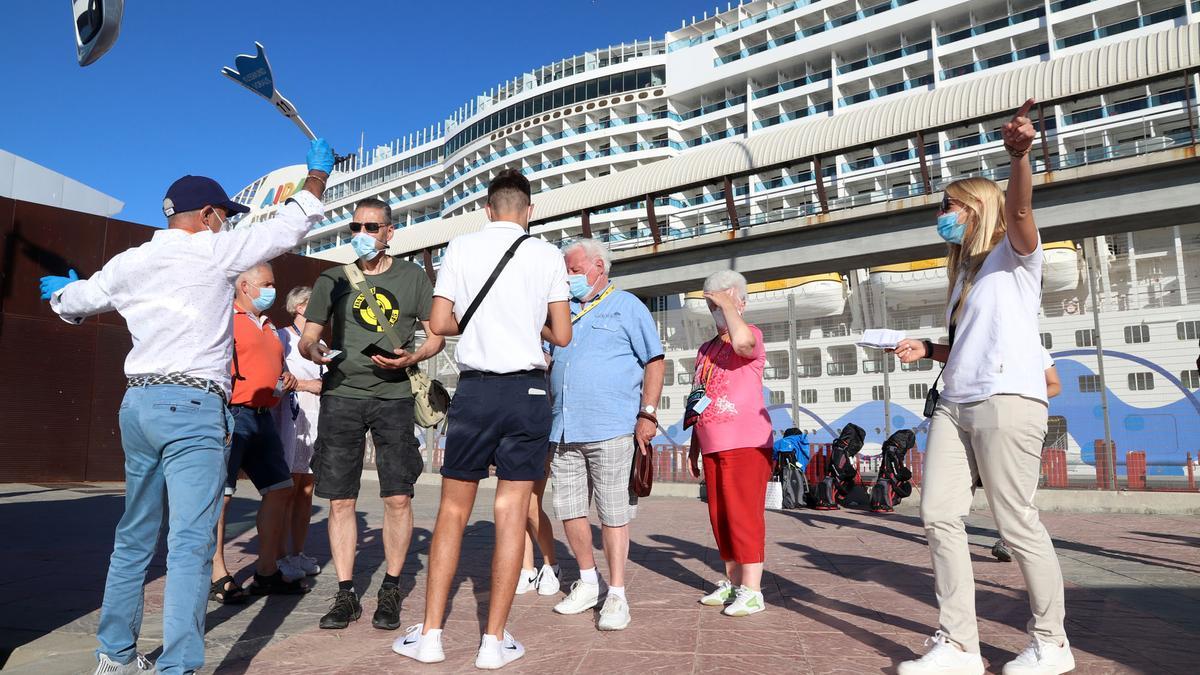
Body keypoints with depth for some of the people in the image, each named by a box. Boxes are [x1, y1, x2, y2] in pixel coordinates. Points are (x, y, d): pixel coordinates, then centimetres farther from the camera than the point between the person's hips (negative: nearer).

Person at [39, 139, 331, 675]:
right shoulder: (213, 252, -5)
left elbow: (71, 303, 28)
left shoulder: (128, 263, 12)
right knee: (190, 542, -9)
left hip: (138, 403, 7)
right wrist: (317, 173, 16)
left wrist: (59, 290, 53)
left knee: (135, 536, 17)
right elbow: (289, 227, 0)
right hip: (192, 407, -7)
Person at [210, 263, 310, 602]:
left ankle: (267, 572, 16)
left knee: (280, 490, 7)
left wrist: (285, 379, 12)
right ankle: (217, 575, 3)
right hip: (232, 414, -9)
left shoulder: (268, 327, 23)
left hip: (263, 417, 9)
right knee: (219, 494, -5)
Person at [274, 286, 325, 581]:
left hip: (316, 418, 6)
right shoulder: (283, 337, 2)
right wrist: (308, 384, -7)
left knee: (306, 490, 6)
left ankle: (297, 553, 13)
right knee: (288, 489, -8)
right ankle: (279, 558, -2)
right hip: (291, 417, -6)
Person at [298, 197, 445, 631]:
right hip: (340, 395, 2)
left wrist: (412, 357, -11)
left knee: (398, 497, -4)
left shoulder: (412, 277, 8)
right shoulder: (332, 280, 13)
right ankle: (346, 594, 15)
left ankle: (390, 590, 12)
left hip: (392, 395, -1)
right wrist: (311, 349, -11)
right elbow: (308, 336, 13)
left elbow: (437, 335, 8)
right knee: (340, 499, 2)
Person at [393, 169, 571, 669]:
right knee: (511, 512, 5)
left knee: (453, 511, 11)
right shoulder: (547, 255, 2)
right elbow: (562, 336, 1)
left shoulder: (460, 248, 3)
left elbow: (439, 323, -1)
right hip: (528, 389, 0)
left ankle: (430, 634, 16)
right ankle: (494, 641, 10)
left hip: (475, 389, 1)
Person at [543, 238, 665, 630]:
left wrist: (648, 414, -9)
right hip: (564, 429, 6)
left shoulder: (627, 307, 5)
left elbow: (654, 362, 0)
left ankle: (616, 594, 9)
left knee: (613, 512, -1)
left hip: (610, 429, -6)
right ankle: (588, 582, 25)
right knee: (568, 509, 8)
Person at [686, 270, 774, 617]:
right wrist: (693, 446, 18)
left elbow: (741, 341, -30)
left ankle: (752, 591, 1)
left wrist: (728, 304, -15)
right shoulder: (706, 349, 18)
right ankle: (732, 583, 22)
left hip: (746, 443, -7)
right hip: (714, 446, 7)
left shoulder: (752, 335, -2)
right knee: (720, 517, 11)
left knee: (744, 515, -6)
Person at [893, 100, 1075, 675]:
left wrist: (1018, 154, -36)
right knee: (938, 515, -1)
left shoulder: (1014, 254, 4)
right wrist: (927, 350, 13)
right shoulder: (965, 273, 25)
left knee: (1016, 522, -3)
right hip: (954, 405, 8)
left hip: (1006, 401, -8)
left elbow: (1018, 208, -19)